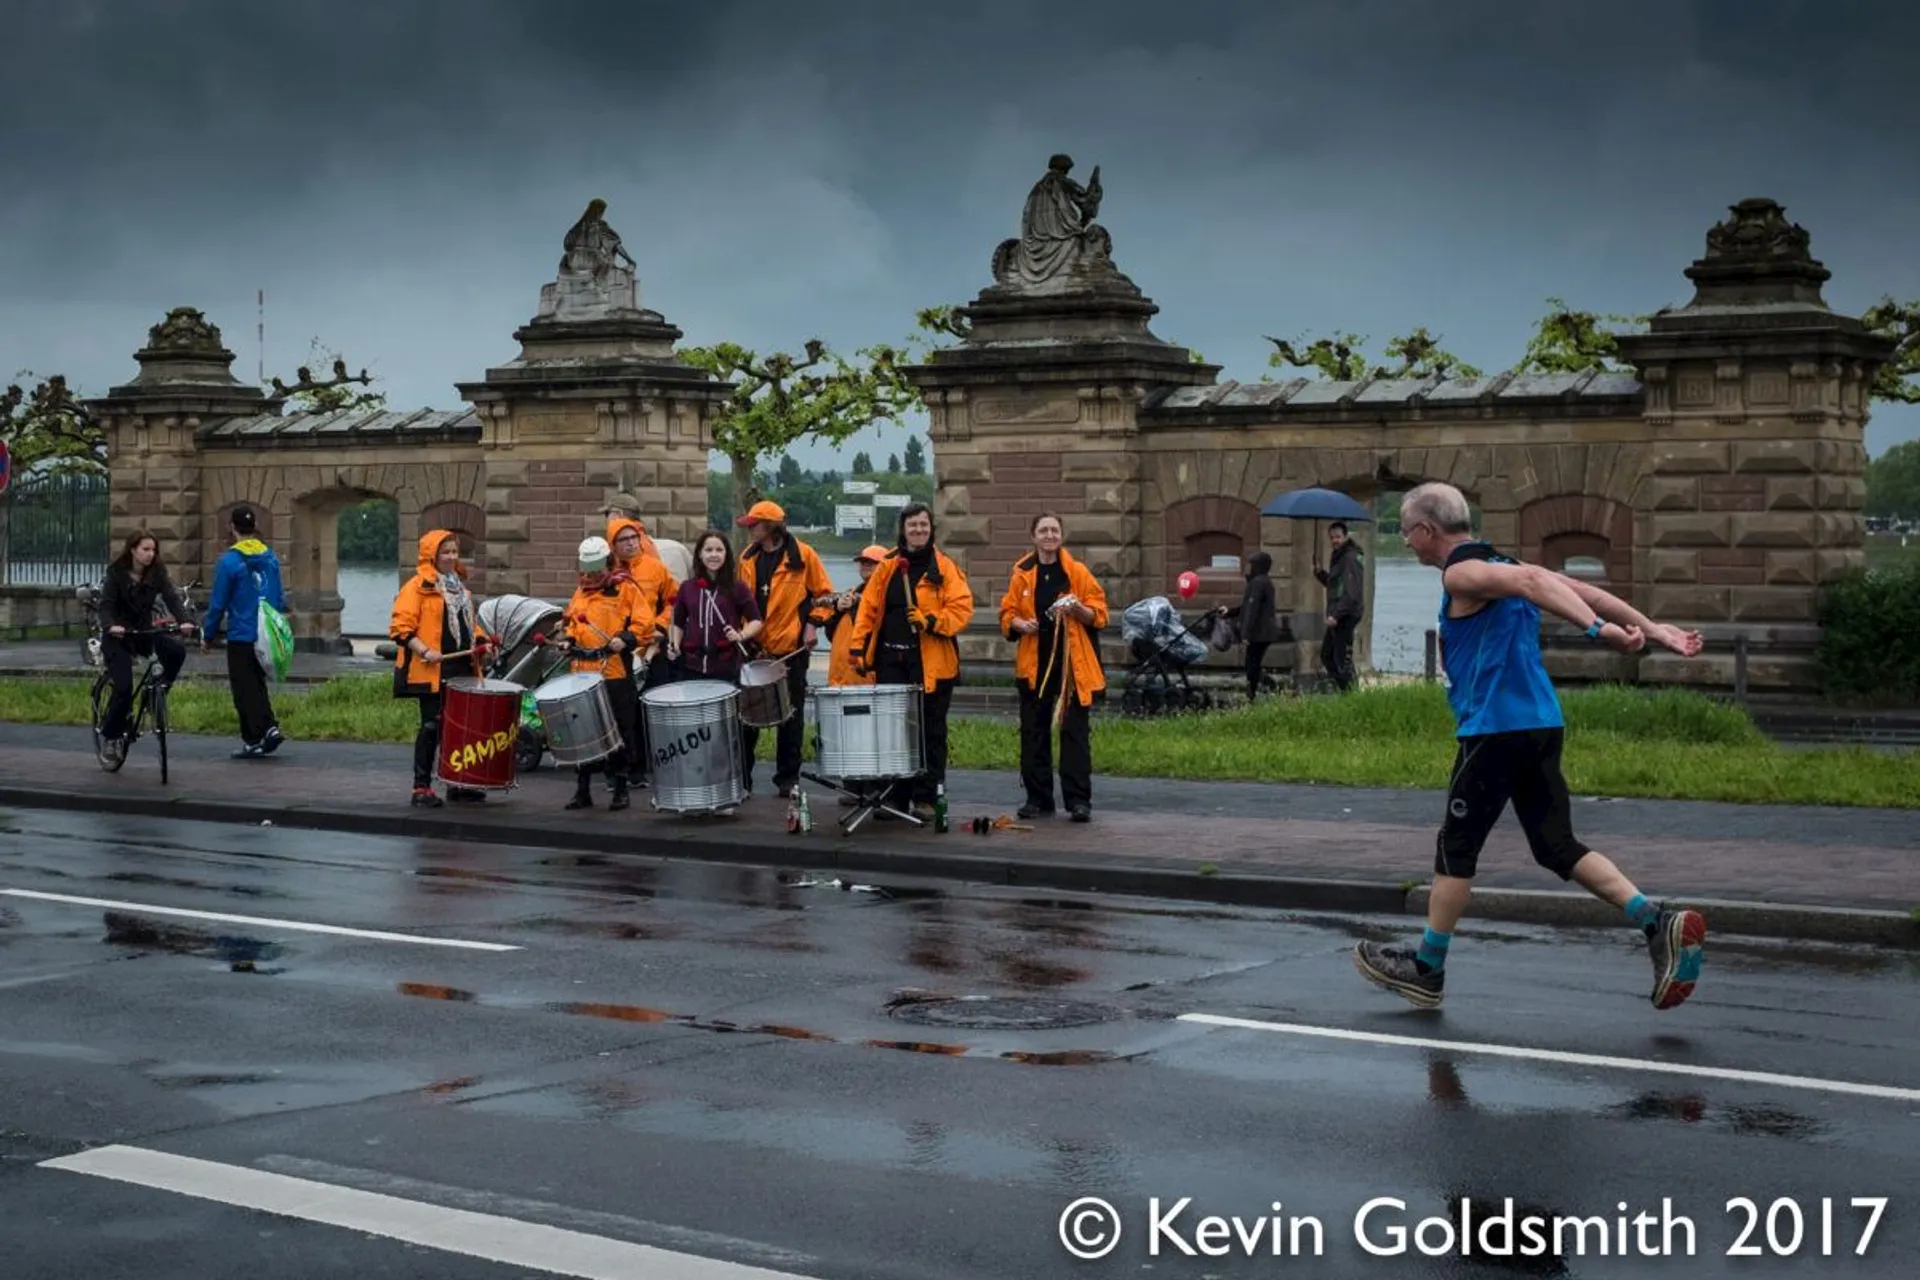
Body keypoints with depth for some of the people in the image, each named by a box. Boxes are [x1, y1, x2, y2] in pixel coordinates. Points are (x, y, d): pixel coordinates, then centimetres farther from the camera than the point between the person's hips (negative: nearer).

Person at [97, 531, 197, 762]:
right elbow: (106, 605, -19)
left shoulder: (157, 573, -3)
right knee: (123, 687, -16)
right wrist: (111, 626, -41)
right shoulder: (116, 573, -10)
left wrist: (184, 621, -35)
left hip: (144, 632, 3)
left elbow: (171, 597, -16)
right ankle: (109, 735, 5)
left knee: (177, 650, -27)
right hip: (117, 636, -3)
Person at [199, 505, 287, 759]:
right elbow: (280, 598, 10)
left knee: (245, 690, 3)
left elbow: (218, 603, -10)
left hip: (241, 637, -5)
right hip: (267, 637, 5)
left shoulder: (229, 561, -13)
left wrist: (207, 635, 1)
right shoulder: (271, 557, 5)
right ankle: (270, 727, 3)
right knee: (257, 684, 18)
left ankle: (253, 740, 2)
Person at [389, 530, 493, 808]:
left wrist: (481, 641, 10)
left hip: (462, 670, 7)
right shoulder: (418, 586, -5)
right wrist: (424, 651, -22)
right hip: (433, 670, -7)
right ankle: (421, 788, 0)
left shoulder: (460, 586, 19)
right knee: (432, 726, -6)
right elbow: (400, 627, -11)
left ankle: (457, 784, 18)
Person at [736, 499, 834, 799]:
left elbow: (823, 593, 0)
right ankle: (740, 777, 11)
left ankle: (788, 778, 13)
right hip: (755, 648, 3)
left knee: (790, 716, 6)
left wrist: (812, 624, -9)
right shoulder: (748, 558, 7)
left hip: (792, 648, -3)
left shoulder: (802, 555, -5)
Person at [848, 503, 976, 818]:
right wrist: (859, 647, 5)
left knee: (930, 732, 1)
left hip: (931, 663, -3)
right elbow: (868, 609, 12)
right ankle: (895, 795, 14)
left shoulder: (945, 567, 1)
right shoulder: (888, 567, 11)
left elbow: (962, 609, -6)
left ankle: (926, 798, 7)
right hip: (891, 660, 3)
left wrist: (932, 622, -19)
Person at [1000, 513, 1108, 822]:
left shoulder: (1078, 572, 3)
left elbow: (1099, 615, 3)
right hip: (1034, 663, 2)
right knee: (1034, 732, 4)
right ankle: (1038, 798, 13)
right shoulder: (1021, 575, 9)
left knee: (1075, 732, -3)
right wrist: (1019, 624, -8)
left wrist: (1079, 609, -17)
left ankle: (1079, 800, 1)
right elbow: (1007, 614, 13)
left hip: (1072, 663, -2)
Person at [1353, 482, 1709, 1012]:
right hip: (1541, 725, 9)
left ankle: (1426, 971, 13)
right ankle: (1661, 924, -2)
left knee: (1456, 850, 3)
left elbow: (1529, 579, -26)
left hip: (1496, 728, -9)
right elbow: (1582, 590, 15)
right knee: (1557, 847, 11)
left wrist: (1597, 629, -37)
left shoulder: (1462, 572, -9)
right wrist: (1652, 628, 11)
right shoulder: (1499, 565, 19)